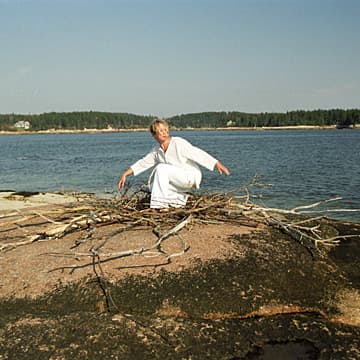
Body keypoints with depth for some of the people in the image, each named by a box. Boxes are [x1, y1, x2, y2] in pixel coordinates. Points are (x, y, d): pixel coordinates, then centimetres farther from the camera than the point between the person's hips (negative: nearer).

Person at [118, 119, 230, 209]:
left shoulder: (178, 143, -14)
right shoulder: (156, 151, 6)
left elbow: (198, 154, -18)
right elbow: (142, 163, 14)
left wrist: (217, 164, -24)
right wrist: (125, 174, 11)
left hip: (192, 176, -7)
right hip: (179, 180, 7)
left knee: (161, 168, -22)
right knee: (153, 186, -3)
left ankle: (161, 202, -22)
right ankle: (180, 197, 5)